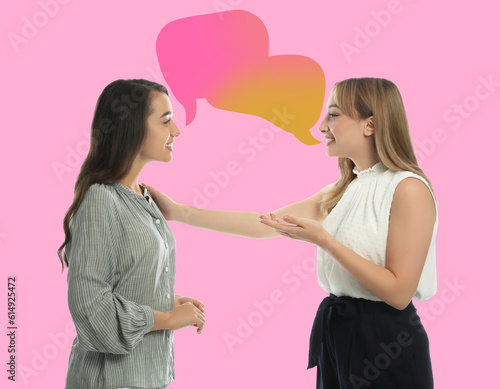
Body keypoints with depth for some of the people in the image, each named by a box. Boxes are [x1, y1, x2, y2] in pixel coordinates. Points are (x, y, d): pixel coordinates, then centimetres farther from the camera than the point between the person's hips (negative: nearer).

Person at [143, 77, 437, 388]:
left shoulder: (409, 188, -15)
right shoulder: (341, 191, 9)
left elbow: (399, 292, -19)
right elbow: (264, 224, 5)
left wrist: (323, 239, -21)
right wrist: (177, 211, 3)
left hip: (385, 345, -7)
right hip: (336, 333, 7)